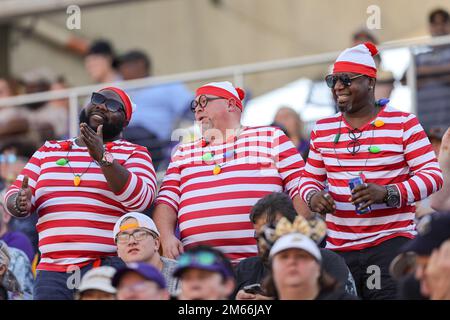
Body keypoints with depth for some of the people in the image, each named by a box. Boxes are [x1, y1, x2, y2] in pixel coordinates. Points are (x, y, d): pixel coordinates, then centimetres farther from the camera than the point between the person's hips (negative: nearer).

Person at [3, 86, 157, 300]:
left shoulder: (133, 153, 8)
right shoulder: (48, 151, 20)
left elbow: (140, 198, -9)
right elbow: (14, 196, 15)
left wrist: (103, 157, -17)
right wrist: (21, 204, -9)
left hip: (107, 267, -3)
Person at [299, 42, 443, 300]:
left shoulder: (403, 124, 1)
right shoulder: (322, 130, 14)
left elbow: (433, 175, -4)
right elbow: (310, 177, 22)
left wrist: (387, 193, -19)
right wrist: (312, 196, -3)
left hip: (391, 241, -4)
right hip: (337, 247, 4)